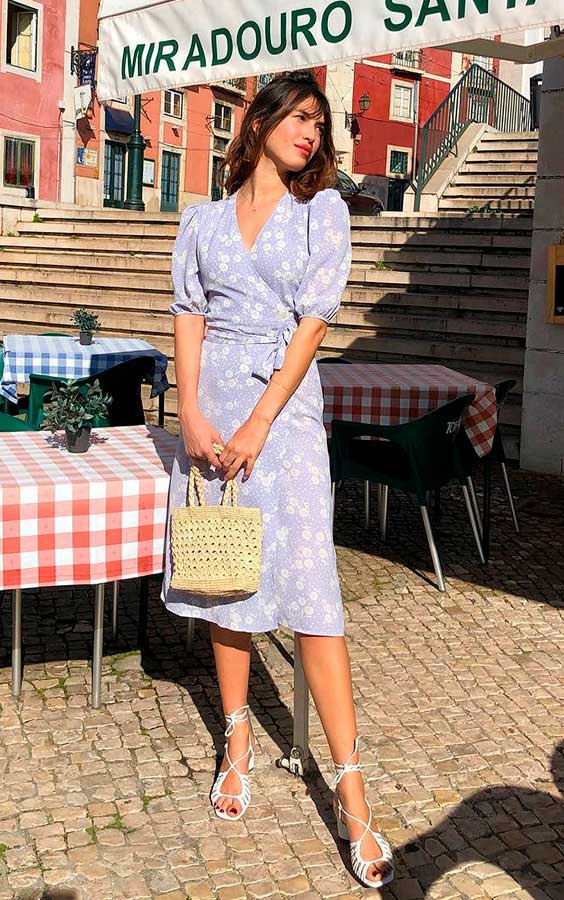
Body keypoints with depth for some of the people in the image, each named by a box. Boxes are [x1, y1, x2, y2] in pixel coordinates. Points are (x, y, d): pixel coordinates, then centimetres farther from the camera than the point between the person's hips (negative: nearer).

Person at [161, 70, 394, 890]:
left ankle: (352, 793, -5)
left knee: (309, 592, -9)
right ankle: (238, 742, 25)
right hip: (212, 401, 3)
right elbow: (190, 317, 5)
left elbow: (313, 322, -5)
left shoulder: (322, 210, 3)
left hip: (284, 404, -3)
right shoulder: (204, 220, 11)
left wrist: (258, 425, -12)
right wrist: (192, 415, -9)